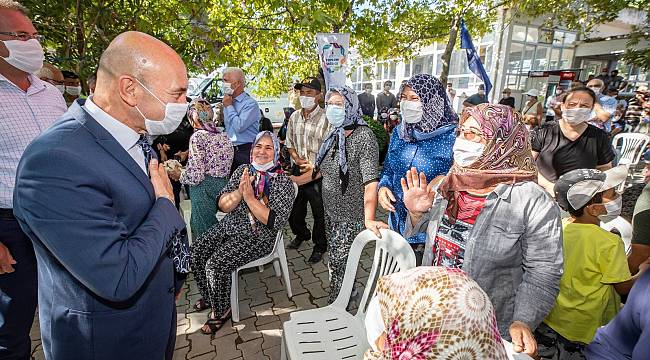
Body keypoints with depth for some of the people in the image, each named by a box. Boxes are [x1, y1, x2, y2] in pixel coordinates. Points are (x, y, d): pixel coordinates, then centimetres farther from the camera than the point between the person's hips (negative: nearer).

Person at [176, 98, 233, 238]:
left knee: (203, 233, 4)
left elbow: (195, 175, -19)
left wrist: (180, 175, 4)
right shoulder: (223, 136, 10)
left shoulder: (198, 136, -12)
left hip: (204, 188, -8)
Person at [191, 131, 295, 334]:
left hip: (258, 236, -6)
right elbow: (223, 205, -2)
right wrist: (239, 192, -22)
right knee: (196, 252, -4)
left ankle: (221, 310, 8)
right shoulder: (242, 170, 3)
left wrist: (250, 197, -24)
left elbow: (275, 222, -21)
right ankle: (208, 296, 22)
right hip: (230, 225, 6)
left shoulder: (283, 182, -13)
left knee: (216, 264, -19)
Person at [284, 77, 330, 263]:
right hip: (298, 171, 6)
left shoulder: (326, 118, -13)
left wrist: (314, 166, -19)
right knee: (295, 208, 20)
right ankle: (301, 234, 47)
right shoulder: (294, 117, 7)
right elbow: (289, 143, 14)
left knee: (319, 212, 8)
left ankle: (320, 246, 29)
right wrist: (297, 158, -4)